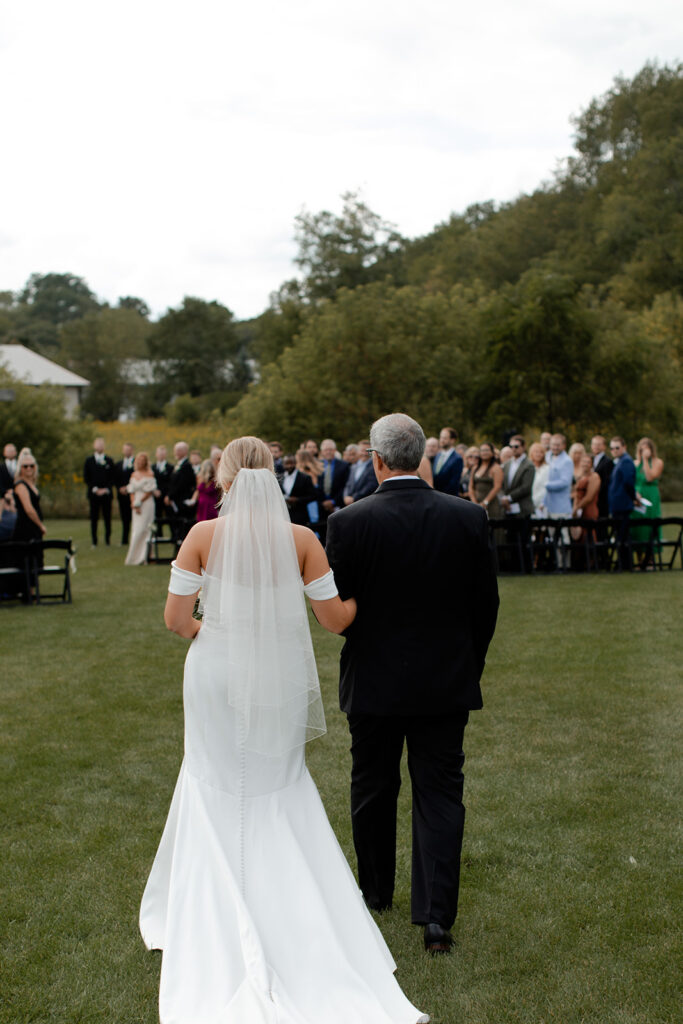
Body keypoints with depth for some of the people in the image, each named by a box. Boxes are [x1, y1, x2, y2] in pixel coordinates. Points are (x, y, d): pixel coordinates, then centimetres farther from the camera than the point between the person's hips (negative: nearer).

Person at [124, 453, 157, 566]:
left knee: (141, 530, -11)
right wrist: (133, 503, -4)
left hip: (146, 504, -6)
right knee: (136, 530, 4)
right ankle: (136, 557, 8)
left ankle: (141, 557, -7)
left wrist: (139, 503, -10)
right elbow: (131, 492, 11)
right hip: (136, 506, 6)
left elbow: (149, 492, -7)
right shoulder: (134, 475, 14)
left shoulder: (150, 475, -3)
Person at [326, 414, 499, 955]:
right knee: (440, 793, 7)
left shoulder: (349, 523, -14)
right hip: (447, 683, 1)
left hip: (374, 682, 0)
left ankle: (375, 891, 35)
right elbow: (486, 603, -1)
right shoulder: (469, 517, -8)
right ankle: (436, 914, -1)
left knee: (373, 789, 18)